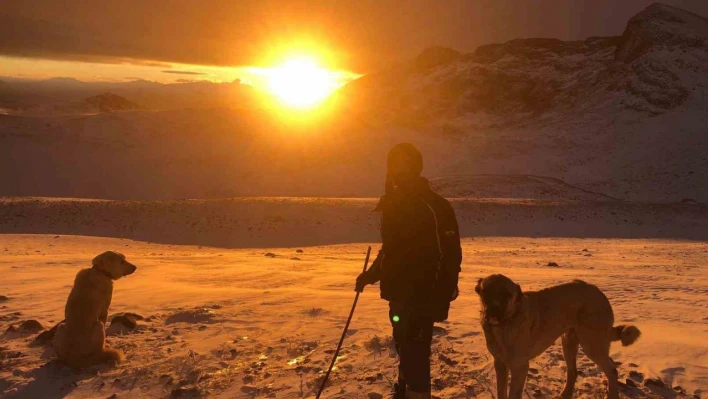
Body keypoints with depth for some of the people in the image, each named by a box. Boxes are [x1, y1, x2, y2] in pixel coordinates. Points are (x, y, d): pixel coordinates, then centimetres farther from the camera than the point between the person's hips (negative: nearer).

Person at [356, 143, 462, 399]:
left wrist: (442, 299, -21)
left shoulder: (434, 207, -16)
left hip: (423, 297, -8)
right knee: (405, 351, 20)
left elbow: (450, 255, -18)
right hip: (398, 293, 8)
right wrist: (371, 275, 13)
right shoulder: (392, 204, 9)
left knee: (414, 354, -8)